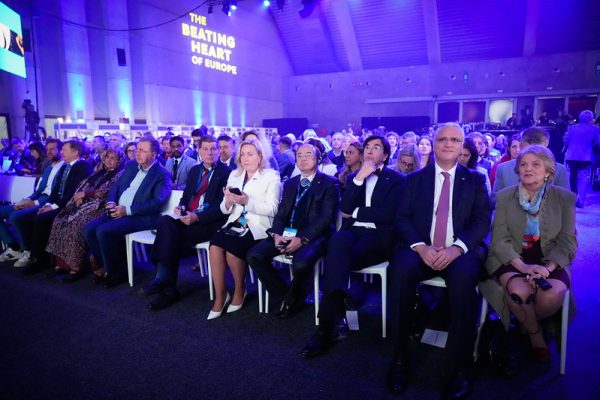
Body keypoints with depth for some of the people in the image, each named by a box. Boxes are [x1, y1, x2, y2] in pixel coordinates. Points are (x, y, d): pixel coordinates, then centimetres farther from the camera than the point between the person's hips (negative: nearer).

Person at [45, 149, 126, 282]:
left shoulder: (120, 174, 2)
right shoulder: (99, 172, 25)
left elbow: (107, 192, -11)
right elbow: (83, 186, 17)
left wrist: (85, 194, -9)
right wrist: (80, 197, -4)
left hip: (99, 207, -7)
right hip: (85, 203, 8)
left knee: (76, 225, -29)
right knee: (60, 221, -13)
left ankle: (76, 267, -20)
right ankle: (63, 262, -9)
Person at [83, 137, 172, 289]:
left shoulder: (162, 174, -8)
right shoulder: (131, 165, 15)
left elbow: (157, 202, -18)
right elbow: (115, 186, 20)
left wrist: (127, 210, -21)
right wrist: (111, 202, -2)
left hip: (141, 216, -7)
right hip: (118, 211, 7)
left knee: (104, 231, -26)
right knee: (88, 229, -12)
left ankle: (117, 272, -5)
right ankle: (105, 266, 7)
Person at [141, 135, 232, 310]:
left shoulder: (226, 172, -1)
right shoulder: (194, 170, 21)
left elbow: (222, 206, -10)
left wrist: (197, 217, -21)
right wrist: (181, 207, -2)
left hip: (210, 222, -6)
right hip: (187, 217, 6)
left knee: (170, 236, -27)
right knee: (165, 221, -26)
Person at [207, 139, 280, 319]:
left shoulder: (271, 176, 1)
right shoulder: (234, 175, 16)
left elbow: (271, 209, -9)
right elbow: (225, 210, 14)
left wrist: (247, 201, -21)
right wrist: (228, 200, -9)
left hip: (258, 227, -4)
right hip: (235, 223, 5)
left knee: (232, 247, -28)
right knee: (215, 244, -24)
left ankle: (239, 291, -2)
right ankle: (220, 295, -9)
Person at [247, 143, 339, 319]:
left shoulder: (329, 183, 0)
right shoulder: (289, 183, 19)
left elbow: (326, 217, -11)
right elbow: (281, 213, 14)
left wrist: (302, 239, -22)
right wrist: (276, 234, -8)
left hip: (314, 236, -5)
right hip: (287, 234, 6)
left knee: (300, 263, -36)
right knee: (254, 255, -16)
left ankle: (293, 299, -1)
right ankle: (283, 295, 3)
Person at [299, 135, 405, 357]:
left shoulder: (396, 179, 10)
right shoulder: (353, 177, 23)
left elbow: (388, 214, -7)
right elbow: (345, 209, 4)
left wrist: (356, 212, 0)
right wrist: (359, 178, -4)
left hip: (379, 237, -3)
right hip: (352, 233, 3)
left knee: (337, 256, -33)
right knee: (339, 240, -36)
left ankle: (326, 326, -28)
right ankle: (335, 317, -37)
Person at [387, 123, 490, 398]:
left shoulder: (475, 179, 13)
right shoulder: (415, 178, 14)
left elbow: (482, 221, 2)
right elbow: (402, 218, 4)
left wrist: (456, 248, -17)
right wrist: (420, 247, -15)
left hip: (461, 251, 0)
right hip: (421, 249, 1)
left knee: (464, 276, -34)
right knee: (401, 269, -32)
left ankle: (461, 365, -20)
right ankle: (400, 357, -18)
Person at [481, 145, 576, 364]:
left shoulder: (564, 198, 3)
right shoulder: (504, 196, 0)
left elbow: (567, 243, 0)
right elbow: (499, 240, -6)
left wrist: (546, 268, -19)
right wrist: (523, 266, -22)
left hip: (550, 261, 1)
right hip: (512, 259, -1)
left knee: (552, 296, -30)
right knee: (519, 290, -32)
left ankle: (526, 323, 8)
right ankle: (535, 334, 3)